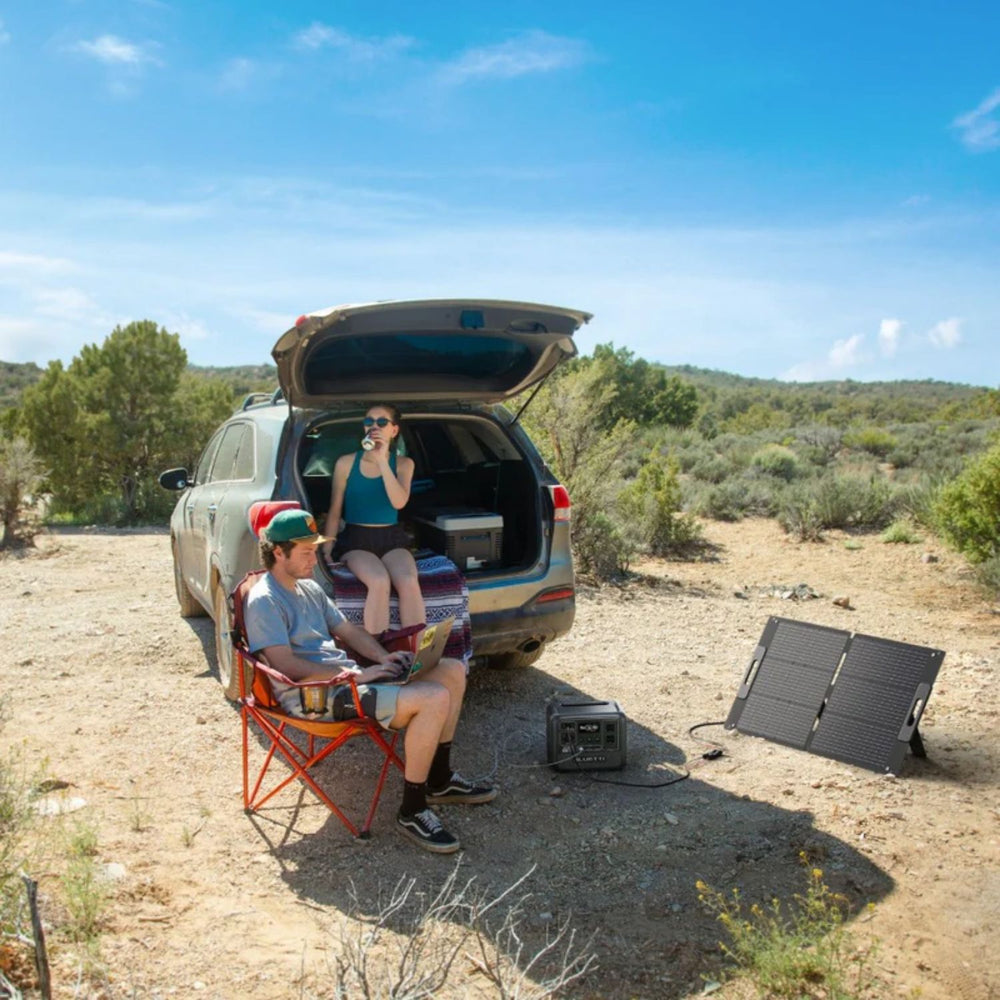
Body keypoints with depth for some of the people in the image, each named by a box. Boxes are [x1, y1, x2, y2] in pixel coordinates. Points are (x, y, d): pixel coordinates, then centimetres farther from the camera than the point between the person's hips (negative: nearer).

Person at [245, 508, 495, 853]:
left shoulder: (309, 588, 18)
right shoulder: (264, 600, -12)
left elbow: (348, 629, 22)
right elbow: (286, 665, -21)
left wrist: (384, 658, 3)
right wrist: (354, 673, -22)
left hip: (346, 677, 10)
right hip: (314, 695, -10)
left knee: (453, 670, 4)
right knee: (434, 698, -26)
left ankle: (438, 781, 15)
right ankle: (411, 811, -13)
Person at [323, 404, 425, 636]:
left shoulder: (403, 463, 7)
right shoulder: (346, 463, 4)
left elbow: (399, 502, -12)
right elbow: (334, 512, 8)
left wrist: (382, 461, -16)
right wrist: (327, 549, -1)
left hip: (391, 538, 1)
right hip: (356, 539, -1)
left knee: (409, 582, -30)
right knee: (380, 582, -33)